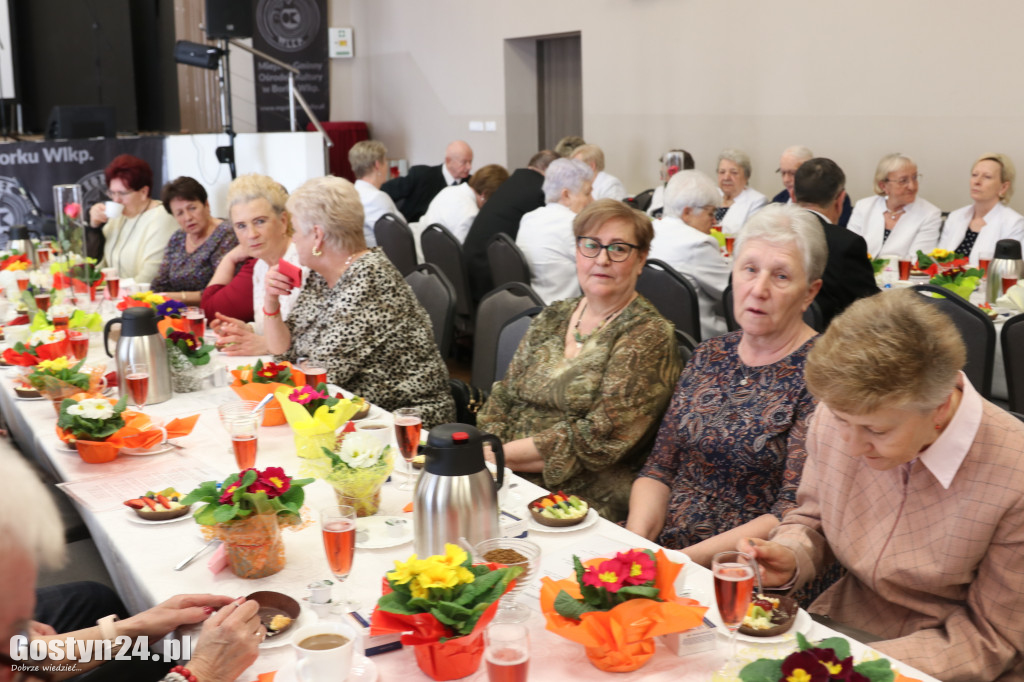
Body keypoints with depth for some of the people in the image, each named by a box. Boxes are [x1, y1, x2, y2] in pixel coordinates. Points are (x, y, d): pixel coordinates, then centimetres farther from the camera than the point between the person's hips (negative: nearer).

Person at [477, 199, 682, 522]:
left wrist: (502, 454, -15)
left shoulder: (649, 335, -7)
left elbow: (600, 439, -15)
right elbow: (503, 397, 13)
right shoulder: (552, 318, 14)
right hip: (508, 483, 6)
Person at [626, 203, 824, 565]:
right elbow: (659, 468, 10)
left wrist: (687, 559, -22)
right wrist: (636, 541, -9)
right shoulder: (710, 355, 9)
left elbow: (794, 512, -15)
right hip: (662, 546, 5)